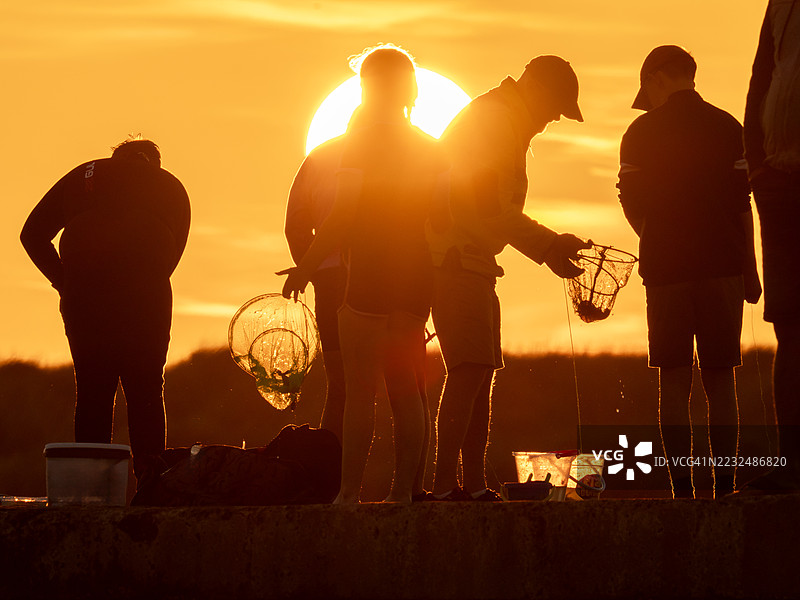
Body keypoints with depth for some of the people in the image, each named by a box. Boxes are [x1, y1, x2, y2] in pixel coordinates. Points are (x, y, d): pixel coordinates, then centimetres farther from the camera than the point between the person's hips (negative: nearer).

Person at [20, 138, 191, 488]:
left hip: (83, 291, 1)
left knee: (92, 393, 6)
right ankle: (151, 486, -5)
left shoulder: (83, 175, 25)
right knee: (145, 393, 4)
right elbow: (175, 249, 14)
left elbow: (33, 234, 17)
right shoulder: (170, 187, 23)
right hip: (145, 292, -1)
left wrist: (63, 281, 15)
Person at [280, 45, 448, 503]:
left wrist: (305, 268, -6)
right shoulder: (430, 150, 10)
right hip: (417, 280, 6)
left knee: (360, 391, -6)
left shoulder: (362, 142, -9)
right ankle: (404, 490, 7)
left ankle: (350, 492, -8)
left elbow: (342, 220, -14)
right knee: (406, 388, 9)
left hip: (370, 280, -6)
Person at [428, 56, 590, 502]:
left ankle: (475, 484, 10)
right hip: (456, 260, -11)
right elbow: (490, 209, -19)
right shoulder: (495, 119, -12)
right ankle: (446, 485, -21)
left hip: (472, 262, 11)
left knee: (481, 372, 9)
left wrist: (550, 246, 15)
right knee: (469, 371, -17)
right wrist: (549, 247, -14)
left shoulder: (506, 122, 22)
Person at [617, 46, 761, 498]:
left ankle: (682, 488, -7)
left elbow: (632, 206, 5)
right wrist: (751, 270, 6)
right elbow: (743, 203, 0)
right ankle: (725, 487, -3)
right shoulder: (727, 128, 4)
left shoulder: (641, 133, 4)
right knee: (720, 379, 4)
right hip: (723, 265, 0)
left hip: (665, 267, 0)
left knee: (674, 381, 1)